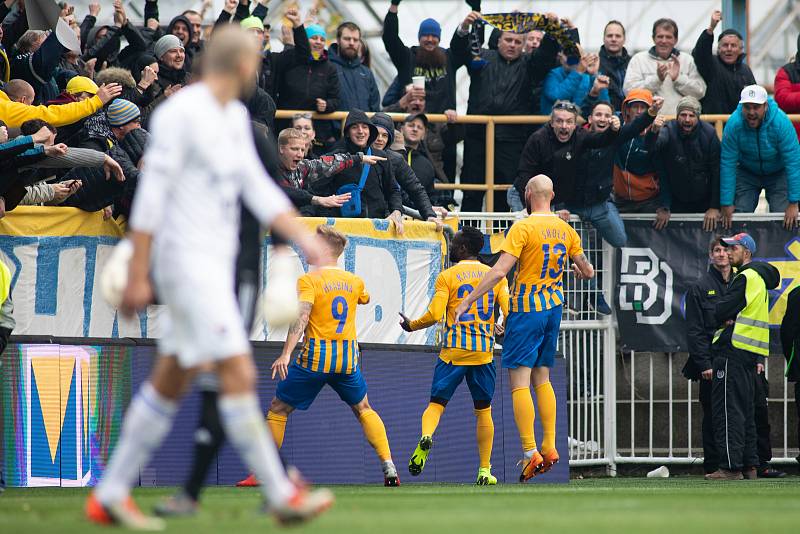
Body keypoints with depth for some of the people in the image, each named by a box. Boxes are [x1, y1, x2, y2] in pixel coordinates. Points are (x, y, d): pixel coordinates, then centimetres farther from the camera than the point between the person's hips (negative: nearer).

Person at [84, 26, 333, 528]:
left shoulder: (235, 118, 14)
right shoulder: (180, 114, -14)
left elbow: (259, 189, 15)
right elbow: (151, 196, -15)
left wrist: (305, 239, 4)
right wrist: (137, 278, -16)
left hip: (216, 264, 10)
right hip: (187, 261, -10)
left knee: (169, 383, 10)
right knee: (239, 374, -11)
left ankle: (110, 495, 15)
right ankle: (282, 496, -9)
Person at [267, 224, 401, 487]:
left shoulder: (309, 280, -8)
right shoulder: (354, 281, 8)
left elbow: (301, 317, -22)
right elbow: (365, 298, 32)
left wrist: (286, 354, -28)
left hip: (315, 357, -4)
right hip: (348, 357, 4)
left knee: (278, 410, 9)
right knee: (363, 409, 22)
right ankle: (389, 468, 12)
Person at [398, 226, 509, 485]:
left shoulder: (447, 276, -1)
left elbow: (434, 314, -9)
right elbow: (510, 312, 2)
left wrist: (411, 326, 9)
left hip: (454, 350, -2)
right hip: (484, 351, 2)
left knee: (436, 403, 0)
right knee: (483, 410, 11)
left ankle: (426, 436, -33)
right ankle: (484, 471, 9)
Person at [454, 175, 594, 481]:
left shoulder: (523, 228, -13)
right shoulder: (566, 230, 6)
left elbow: (499, 271, -20)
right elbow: (587, 272, 16)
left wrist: (467, 301, -17)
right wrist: (580, 270, 40)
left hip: (526, 310, -6)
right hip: (554, 307, 6)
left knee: (519, 382, -5)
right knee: (542, 379, 16)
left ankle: (530, 453, -14)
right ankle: (549, 448, 9)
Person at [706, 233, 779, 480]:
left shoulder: (746, 278, -12)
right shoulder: (760, 279, 20)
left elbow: (721, 312, -15)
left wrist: (724, 318, 5)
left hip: (733, 351, -10)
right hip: (752, 356, 10)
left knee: (728, 410, -10)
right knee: (745, 411, 13)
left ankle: (731, 467, -14)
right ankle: (750, 466, 14)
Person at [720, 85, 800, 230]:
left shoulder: (781, 122, -30)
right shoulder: (734, 124, -26)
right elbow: (727, 165, -21)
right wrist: (726, 204, -21)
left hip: (778, 173, -1)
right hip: (746, 173, 1)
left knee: (783, 218, -13)